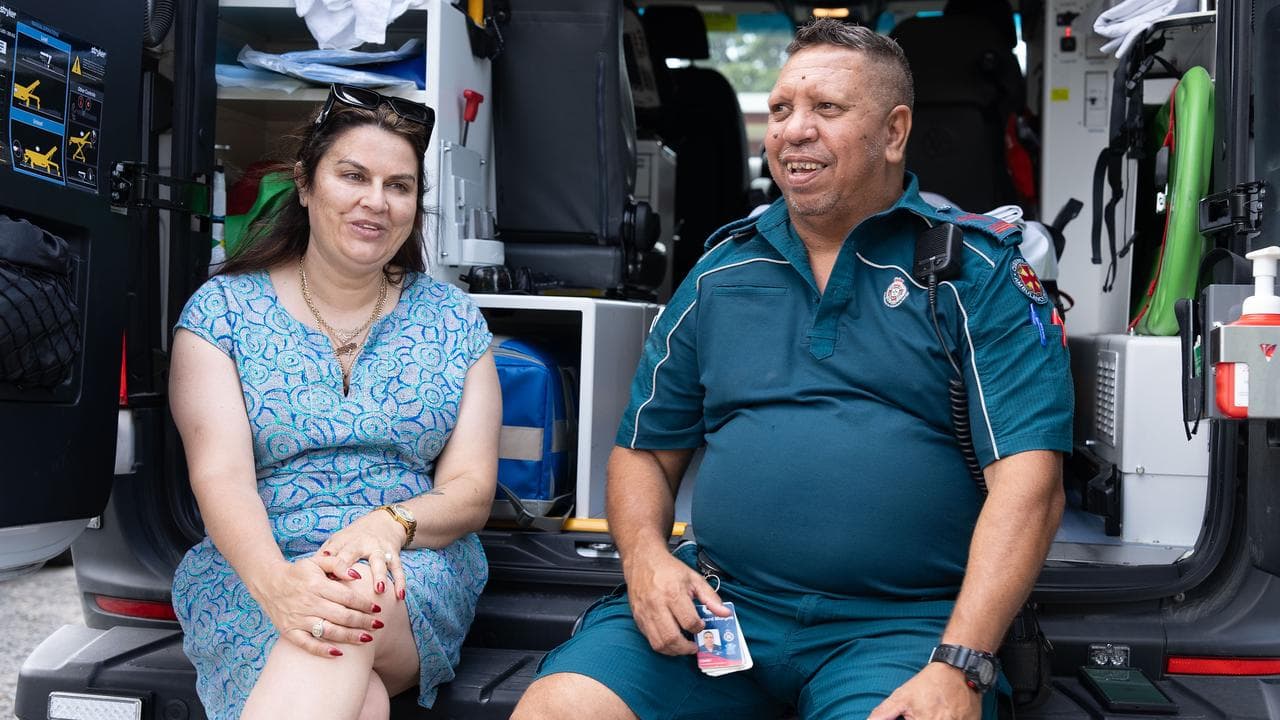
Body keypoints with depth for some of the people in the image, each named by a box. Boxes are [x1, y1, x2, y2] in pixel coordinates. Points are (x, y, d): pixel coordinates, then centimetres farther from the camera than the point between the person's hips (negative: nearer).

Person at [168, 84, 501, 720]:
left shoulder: (453, 321, 9)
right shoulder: (222, 309, 5)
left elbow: (471, 492, 3)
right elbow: (220, 477, -8)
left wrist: (387, 525, -20)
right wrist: (273, 579, -29)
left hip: (416, 569, 2)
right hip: (251, 566, -1)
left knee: (358, 600, -36)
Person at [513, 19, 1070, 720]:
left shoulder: (980, 271, 1)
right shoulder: (721, 271, 13)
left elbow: (1028, 476, -9)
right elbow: (643, 453, 19)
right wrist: (645, 556, -3)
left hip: (901, 624, -2)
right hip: (719, 603, 3)